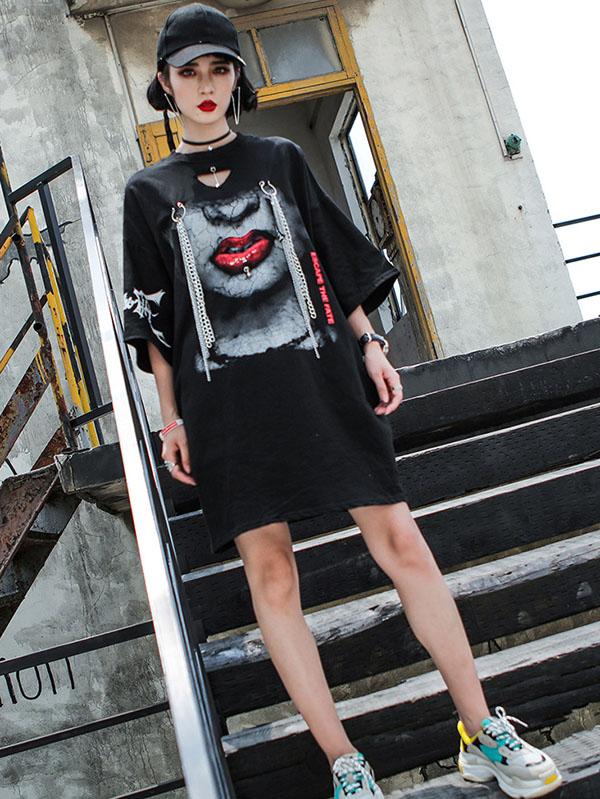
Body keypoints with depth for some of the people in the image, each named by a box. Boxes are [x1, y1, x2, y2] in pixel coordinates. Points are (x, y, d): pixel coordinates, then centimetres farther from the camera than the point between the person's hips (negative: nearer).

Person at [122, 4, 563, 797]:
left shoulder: (281, 158, 14)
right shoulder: (149, 193, 11)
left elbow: (338, 258, 13)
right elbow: (154, 319, 9)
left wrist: (369, 344, 3)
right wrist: (172, 417, 5)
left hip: (318, 376, 1)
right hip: (226, 399, 0)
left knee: (401, 541, -4)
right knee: (269, 570, -3)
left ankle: (484, 734, 9)